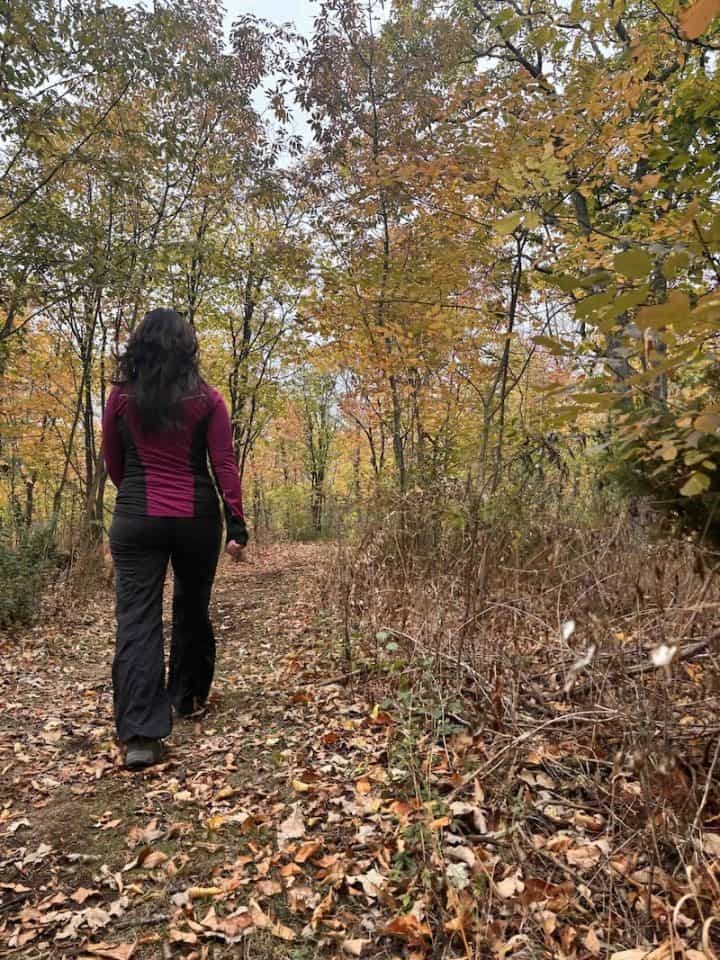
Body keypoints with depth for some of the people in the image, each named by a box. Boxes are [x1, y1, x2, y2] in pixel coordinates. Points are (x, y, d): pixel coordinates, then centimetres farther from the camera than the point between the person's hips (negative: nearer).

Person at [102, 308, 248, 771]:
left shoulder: (121, 397, 3)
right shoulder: (207, 399, -1)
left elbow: (113, 464, 12)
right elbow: (224, 465, -5)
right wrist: (237, 524, -3)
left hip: (136, 519, 0)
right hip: (197, 518, 1)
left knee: (137, 620, -2)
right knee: (193, 609, 18)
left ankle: (141, 734, -9)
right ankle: (188, 697, 35)